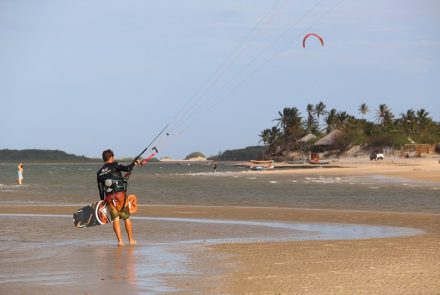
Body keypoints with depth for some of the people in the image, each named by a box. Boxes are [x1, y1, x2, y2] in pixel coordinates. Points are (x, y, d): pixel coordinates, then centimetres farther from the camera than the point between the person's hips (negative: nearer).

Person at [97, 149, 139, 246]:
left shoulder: (99, 173, 13)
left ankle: (120, 240, -7)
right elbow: (127, 168, -15)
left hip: (109, 197, 3)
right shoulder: (115, 166, -1)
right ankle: (131, 240, 14)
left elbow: (101, 190, 14)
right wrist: (134, 163, 4)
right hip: (120, 194, -3)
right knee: (126, 218, 8)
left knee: (116, 219, 3)